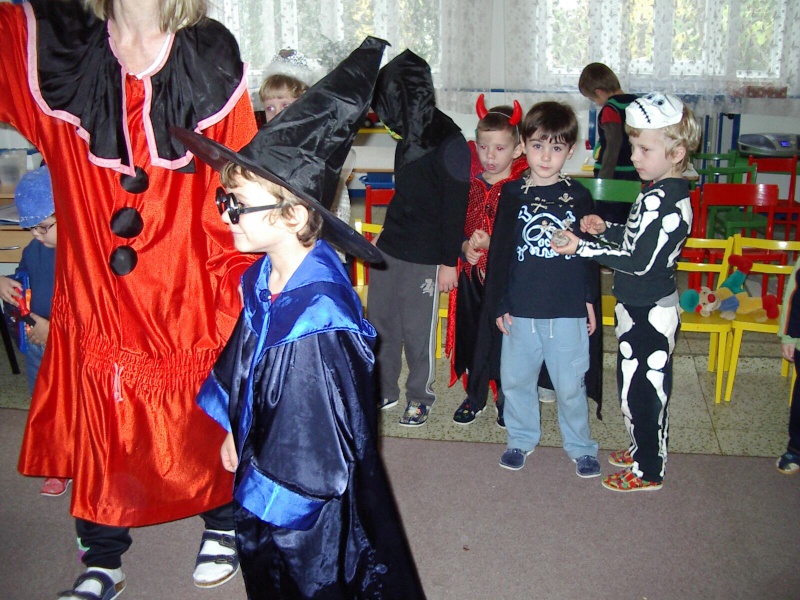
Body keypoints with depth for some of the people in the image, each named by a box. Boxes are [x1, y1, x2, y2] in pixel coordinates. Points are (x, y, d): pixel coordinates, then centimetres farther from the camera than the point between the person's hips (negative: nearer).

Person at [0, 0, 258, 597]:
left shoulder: (212, 63, -8)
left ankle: (223, 525, 46)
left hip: (188, 305, -1)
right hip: (96, 301, 2)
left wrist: (237, 298, -9)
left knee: (206, 429, 18)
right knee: (98, 436, 17)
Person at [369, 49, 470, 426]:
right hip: (389, 246, 8)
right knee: (380, 324, 14)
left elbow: (456, 207, -16)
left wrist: (449, 262, -15)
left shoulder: (449, 142, -16)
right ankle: (383, 389, 30)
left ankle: (420, 398, 23)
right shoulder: (409, 135, 9)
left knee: (417, 331, 4)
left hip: (423, 257, -8)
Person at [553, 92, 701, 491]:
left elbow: (639, 261, -26)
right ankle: (645, 449, 39)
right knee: (638, 386, 22)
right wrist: (607, 230, 4)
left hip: (647, 313, -10)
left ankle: (648, 471, 18)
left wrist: (582, 247, -24)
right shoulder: (665, 191, 8)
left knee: (641, 390, 3)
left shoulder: (662, 200, -24)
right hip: (643, 308, 10)